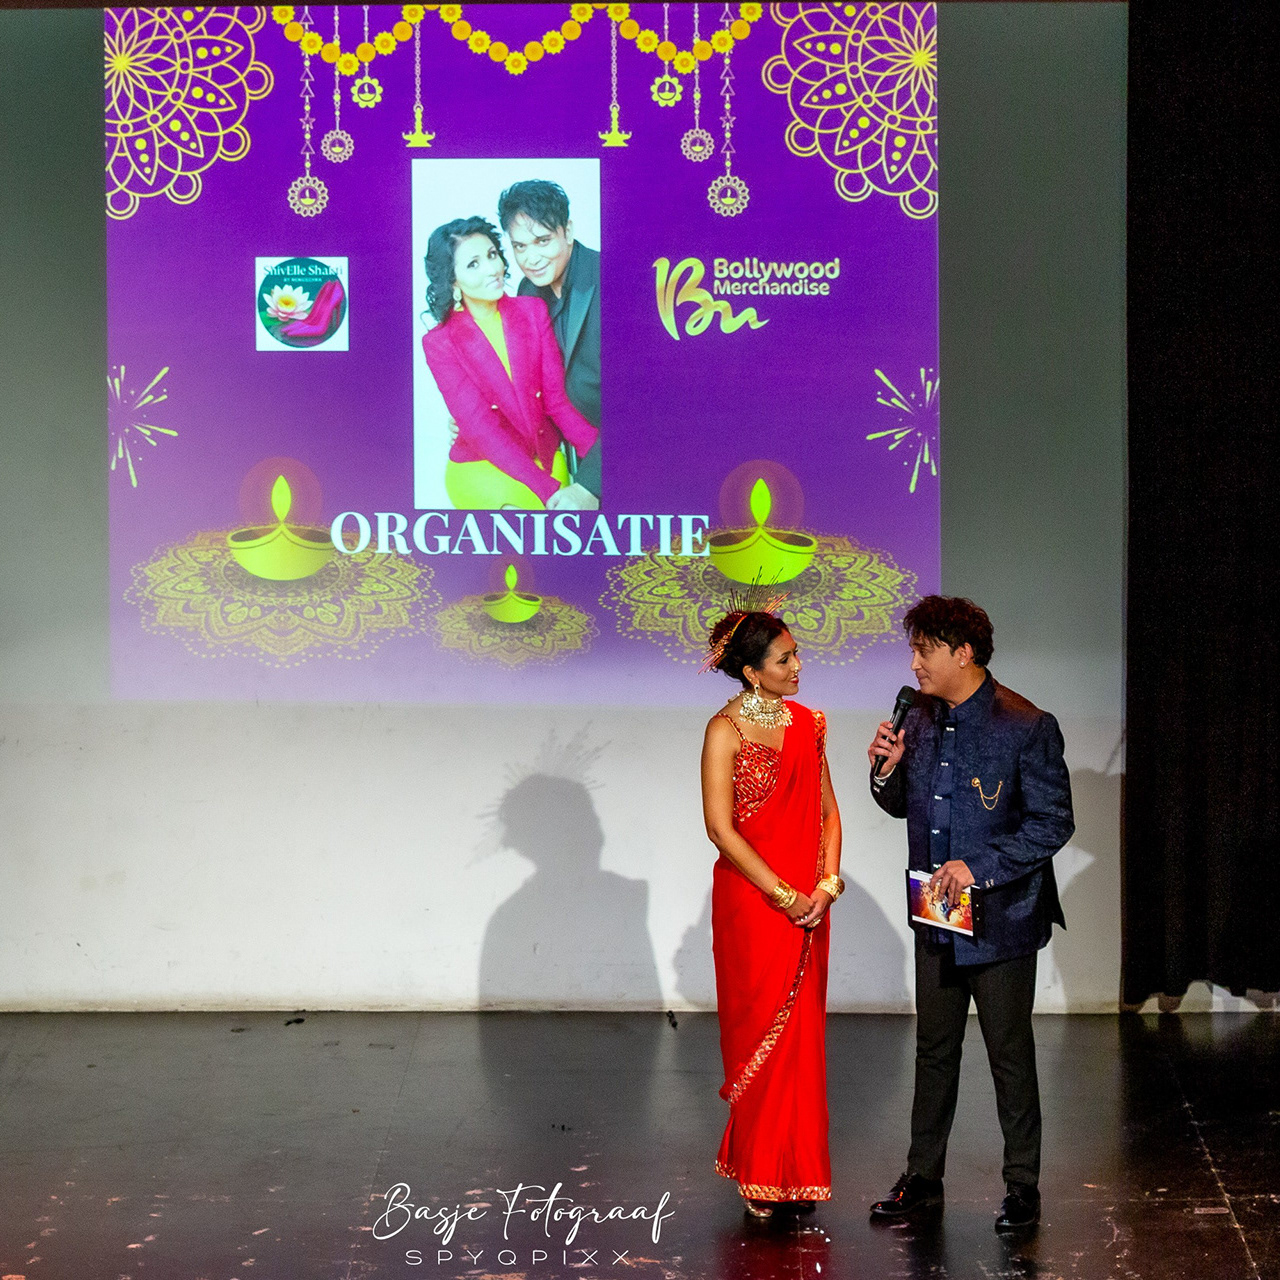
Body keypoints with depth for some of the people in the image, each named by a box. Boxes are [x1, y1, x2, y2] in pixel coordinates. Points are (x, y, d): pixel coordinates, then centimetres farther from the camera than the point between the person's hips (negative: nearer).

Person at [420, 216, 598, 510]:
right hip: (483, 469, -3)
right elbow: (480, 428, -16)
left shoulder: (533, 311, 3)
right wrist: (549, 490, -27)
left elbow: (556, 398, 0)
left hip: (547, 457, 3)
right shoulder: (439, 343, -8)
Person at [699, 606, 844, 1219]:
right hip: (750, 899, -5)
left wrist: (827, 882, -4)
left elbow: (827, 810, 11)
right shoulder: (725, 730, -9)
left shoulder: (808, 722, 9)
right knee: (760, 1032, 0)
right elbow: (721, 828, -13)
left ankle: (798, 1172, 16)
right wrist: (784, 896, -14)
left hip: (808, 902, 5)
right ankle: (759, 1175, 10)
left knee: (802, 1033, 7)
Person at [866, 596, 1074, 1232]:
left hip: (1001, 919, -6)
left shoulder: (1027, 727, -14)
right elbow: (902, 805, 17)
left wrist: (979, 867, -19)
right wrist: (886, 770, -5)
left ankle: (1023, 1186, 15)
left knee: (1010, 1053, 4)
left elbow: (1053, 823, -14)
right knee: (933, 1049, 14)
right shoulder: (920, 720, 6)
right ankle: (923, 1177, 25)